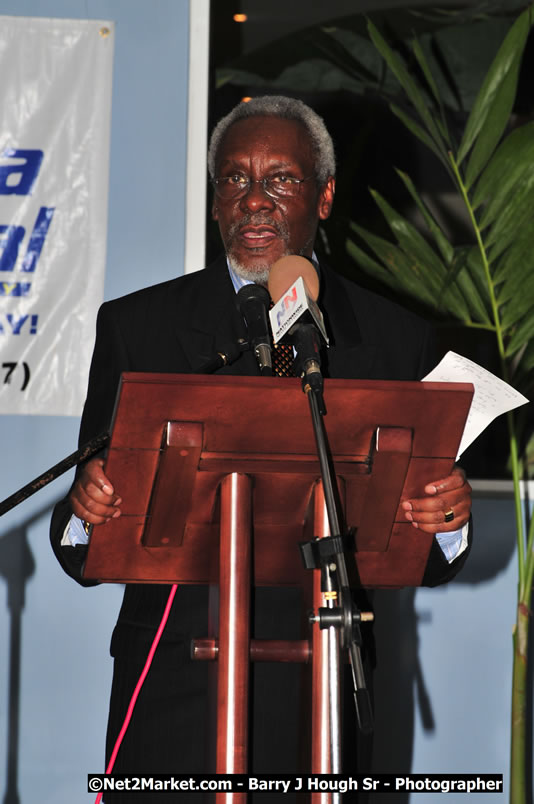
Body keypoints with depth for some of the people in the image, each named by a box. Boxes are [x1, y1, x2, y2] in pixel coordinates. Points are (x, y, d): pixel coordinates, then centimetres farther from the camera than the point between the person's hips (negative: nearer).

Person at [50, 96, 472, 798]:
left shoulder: (396, 339, 6)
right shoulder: (135, 326, 5)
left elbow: (427, 566, 7)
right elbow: (85, 557, 2)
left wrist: (448, 520, -15)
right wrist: (86, 512, -20)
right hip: (173, 689, 0)